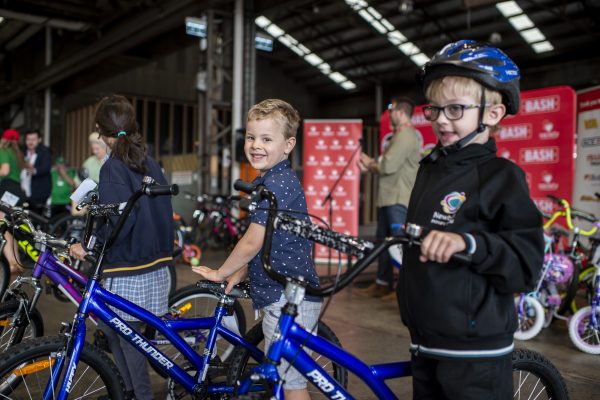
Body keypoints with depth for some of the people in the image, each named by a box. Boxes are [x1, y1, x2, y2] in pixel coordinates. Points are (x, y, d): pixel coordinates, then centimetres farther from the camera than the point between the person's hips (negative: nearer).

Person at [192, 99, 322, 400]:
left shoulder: (278, 184, -18)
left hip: (289, 300, -10)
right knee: (279, 374, 19)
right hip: (280, 297, 10)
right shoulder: (267, 182, 15)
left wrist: (220, 273, -4)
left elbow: (252, 243, -18)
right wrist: (237, 276, 7)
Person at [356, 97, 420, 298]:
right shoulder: (400, 134, 21)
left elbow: (388, 166, -20)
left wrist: (370, 163, -2)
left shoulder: (406, 134, -12)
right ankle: (383, 283, 25)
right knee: (383, 240, 15)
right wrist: (370, 166, 5)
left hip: (398, 199, -11)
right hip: (389, 198, 11)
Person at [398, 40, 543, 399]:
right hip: (426, 342, 7)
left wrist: (469, 243, -30)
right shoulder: (430, 167, 10)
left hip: (474, 349, -7)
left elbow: (526, 265, -18)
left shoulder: (501, 176, -12)